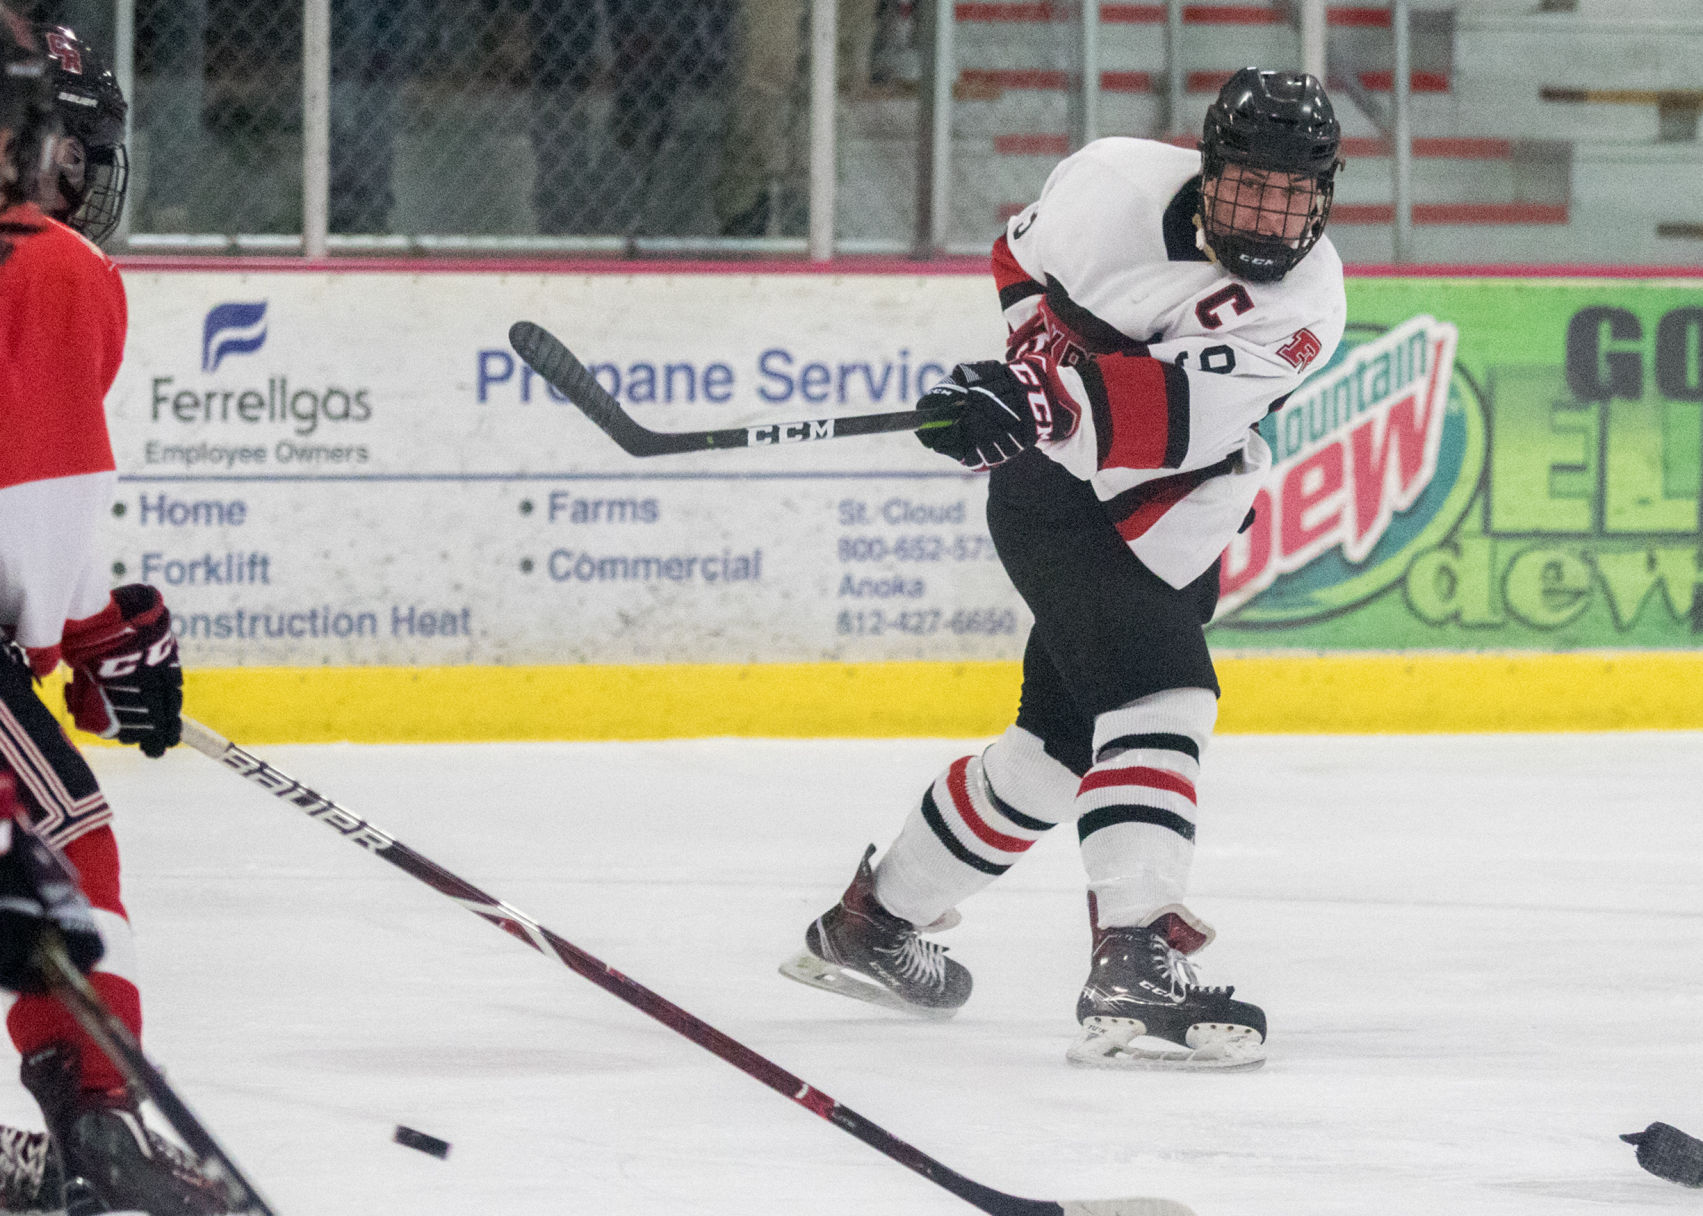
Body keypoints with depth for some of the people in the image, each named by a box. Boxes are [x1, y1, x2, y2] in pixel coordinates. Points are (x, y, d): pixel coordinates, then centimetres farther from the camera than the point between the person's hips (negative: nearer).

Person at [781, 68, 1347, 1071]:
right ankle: (1136, 967, -38)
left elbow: (1178, 414, -33)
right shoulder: (1116, 183, -14)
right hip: (1050, 493, -4)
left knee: (1063, 741, 15)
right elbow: (1025, 260, 11)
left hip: (1166, 532, 4)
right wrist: (1041, 349, -1)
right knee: (1160, 695, -25)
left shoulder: (1306, 300, -18)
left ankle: (873, 922, 36)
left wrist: (1051, 401, -45)